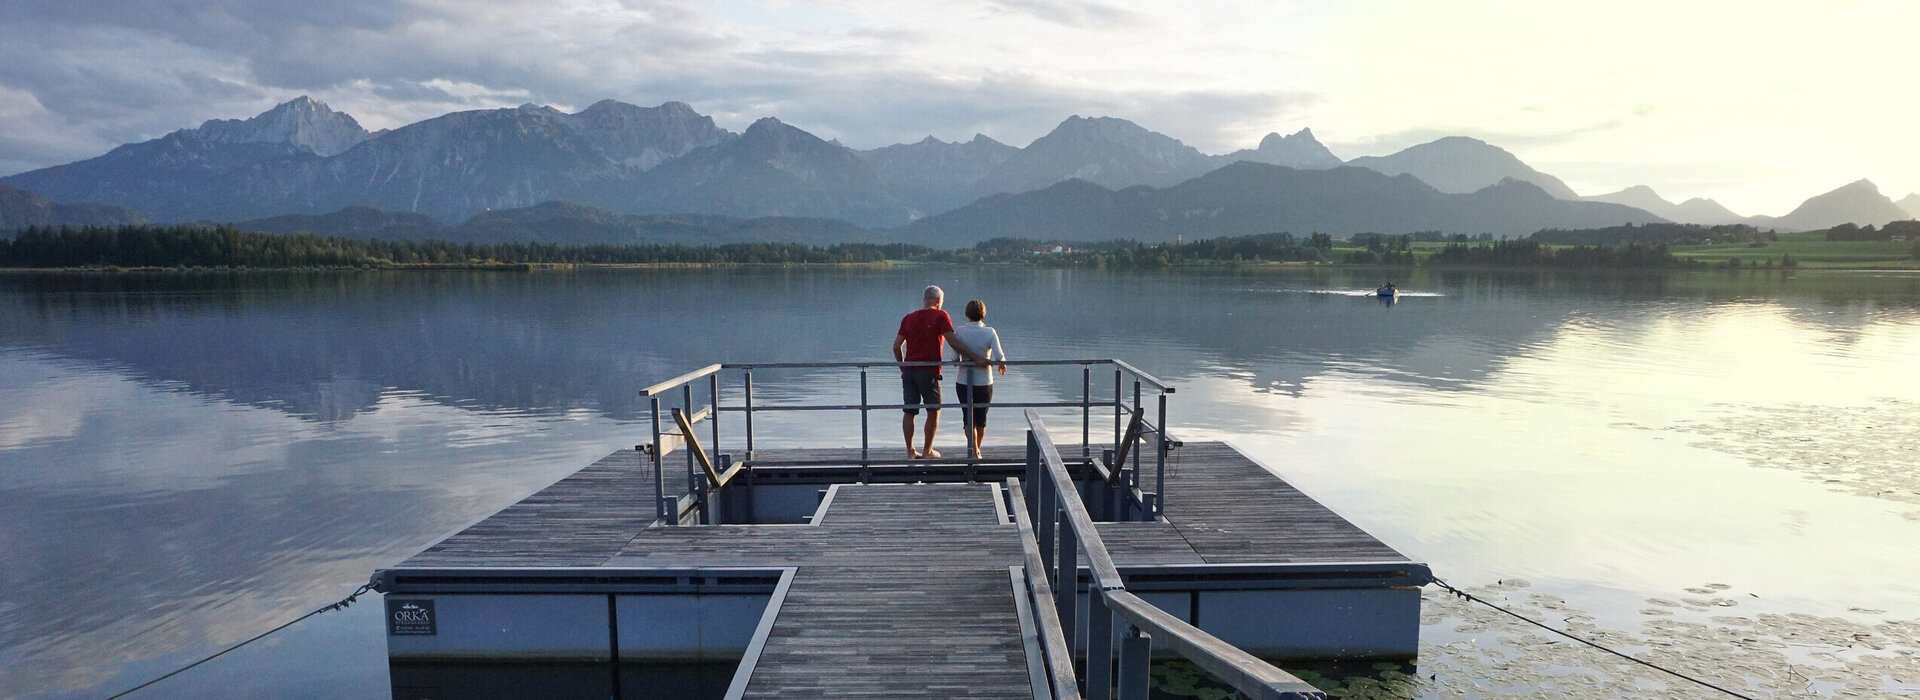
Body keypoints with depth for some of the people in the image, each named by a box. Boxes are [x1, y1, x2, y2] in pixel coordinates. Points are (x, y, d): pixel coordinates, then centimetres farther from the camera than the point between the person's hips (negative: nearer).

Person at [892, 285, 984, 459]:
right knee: (934, 411, 9)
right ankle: (928, 451, 14)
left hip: (909, 371, 5)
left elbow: (897, 346, 10)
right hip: (929, 371, -5)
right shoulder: (940, 316, -2)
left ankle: (910, 451, 11)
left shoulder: (908, 318, 12)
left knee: (909, 412, 8)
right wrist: (975, 358, -12)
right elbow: (953, 342, -12)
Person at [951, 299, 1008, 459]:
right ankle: (977, 450, 31)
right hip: (984, 382, 0)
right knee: (981, 418, 18)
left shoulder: (959, 332, -7)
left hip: (963, 382, 0)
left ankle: (972, 448, -12)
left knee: (967, 416, 8)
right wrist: (1002, 364, 3)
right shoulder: (989, 332, -10)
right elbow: (999, 356, -19)